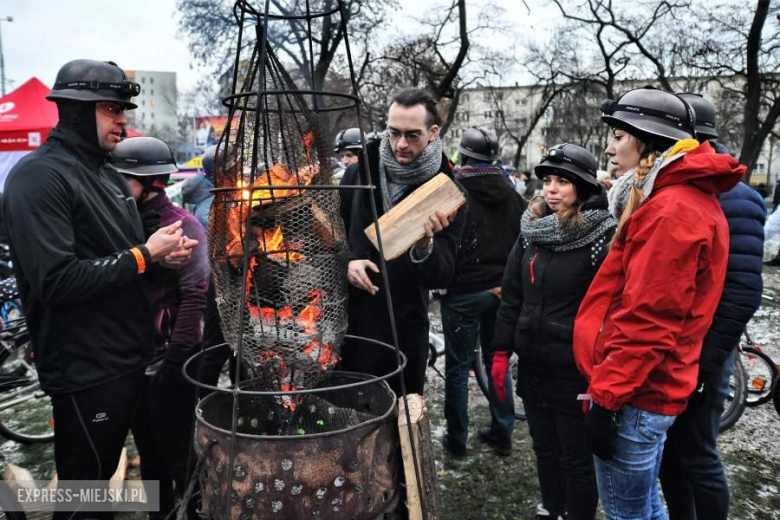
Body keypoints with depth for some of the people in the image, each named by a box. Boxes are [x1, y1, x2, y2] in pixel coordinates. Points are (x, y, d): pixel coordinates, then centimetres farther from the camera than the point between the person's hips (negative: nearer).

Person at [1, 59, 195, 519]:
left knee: (103, 476, 23)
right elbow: (57, 281, -26)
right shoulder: (39, 176, -16)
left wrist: (163, 254, 2)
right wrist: (143, 255, -19)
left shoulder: (108, 176, 13)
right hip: (86, 371, -8)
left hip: (129, 359, 9)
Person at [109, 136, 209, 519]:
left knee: (178, 455, 6)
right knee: (148, 452, 19)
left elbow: (196, 295, -18)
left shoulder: (182, 224, -12)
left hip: (167, 360, -7)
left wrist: (177, 355, -20)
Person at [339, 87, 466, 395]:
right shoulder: (358, 174, -1)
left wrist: (424, 244, -31)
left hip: (405, 332, -1)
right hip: (346, 323, 2)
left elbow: (441, 278, -12)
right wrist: (345, 263, -9)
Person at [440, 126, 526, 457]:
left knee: (458, 367, 7)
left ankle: (457, 438, 17)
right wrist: (507, 282, 9)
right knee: (497, 361, 16)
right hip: (502, 291, 5)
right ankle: (502, 433, 24)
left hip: (463, 293, -5)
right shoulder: (511, 196, 5)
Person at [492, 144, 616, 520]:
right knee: (544, 451, 21)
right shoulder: (530, 231, 5)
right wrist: (501, 352, 7)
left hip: (576, 373, -6)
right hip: (532, 368, 6)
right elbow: (511, 297, 10)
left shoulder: (602, 238, -13)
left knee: (577, 460, 10)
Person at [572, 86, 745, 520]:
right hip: (651, 388, 10)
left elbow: (646, 319, -24)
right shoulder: (692, 199, 14)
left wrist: (606, 396, -19)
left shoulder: (669, 210, -19)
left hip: (634, 394, -10)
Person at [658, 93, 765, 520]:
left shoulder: (731, 199, -14)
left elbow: (741, 290, -20)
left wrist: (707, 360, -19)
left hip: (694, 358, -7)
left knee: (696, 457, 7)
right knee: (666, 452, 18)